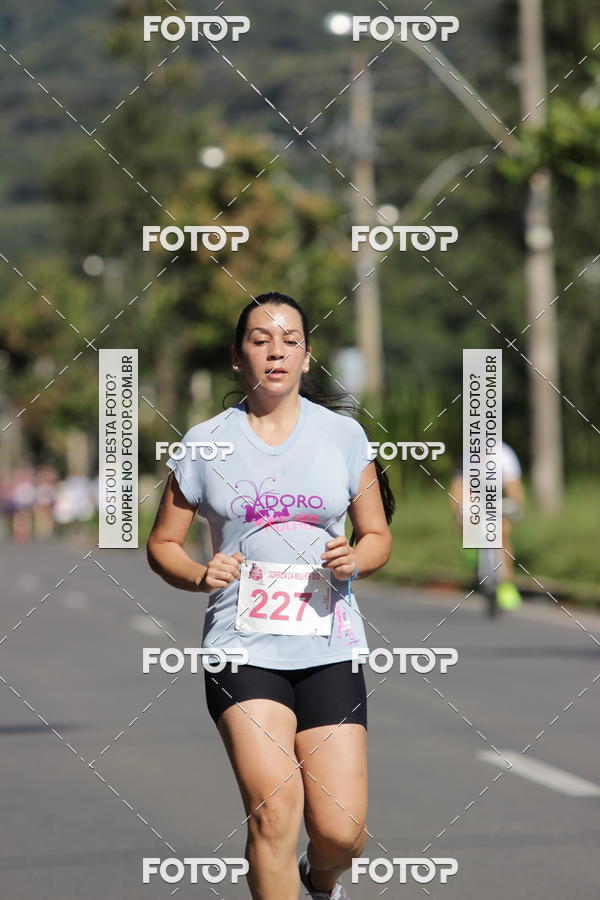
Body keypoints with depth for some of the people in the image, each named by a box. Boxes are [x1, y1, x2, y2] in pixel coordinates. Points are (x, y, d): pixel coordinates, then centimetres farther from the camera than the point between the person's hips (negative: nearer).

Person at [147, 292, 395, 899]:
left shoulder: (343, 434, 7)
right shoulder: (204, 442, 5)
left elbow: (377, 536, 15)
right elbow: (162, 544, 12)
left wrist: (355, 558, -8)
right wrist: (199, 576, -9)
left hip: (328, 648, 1)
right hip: (242, 646, -1)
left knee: (341, 832, -5)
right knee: (275, 808, -21)